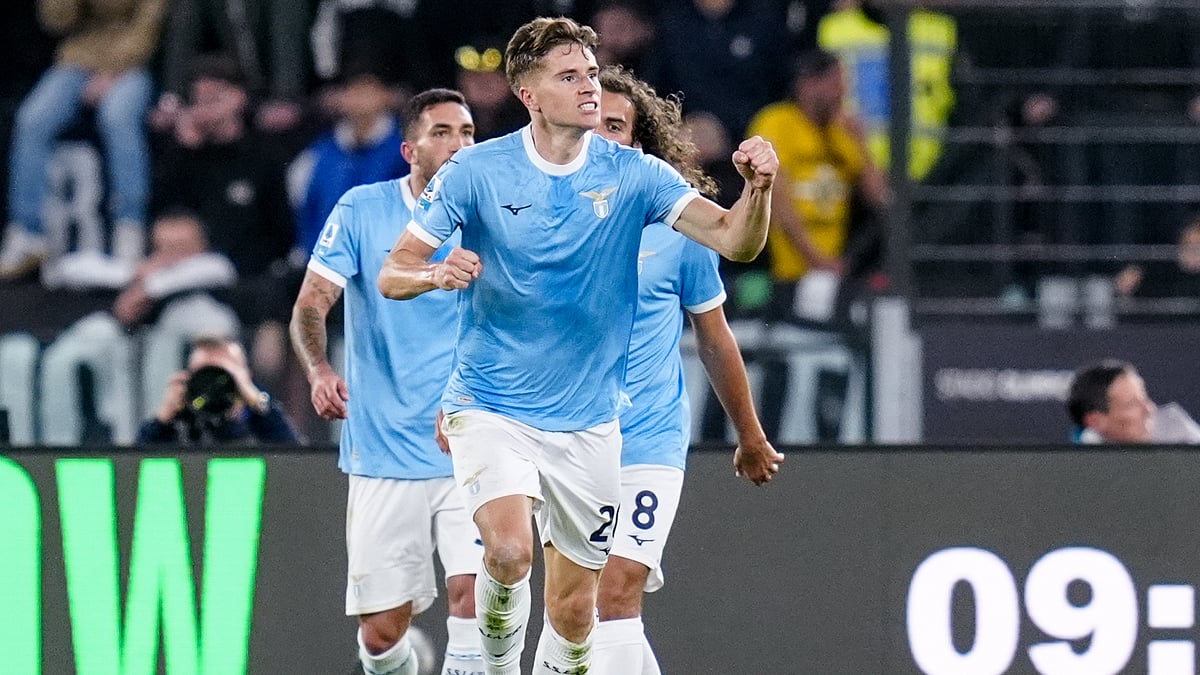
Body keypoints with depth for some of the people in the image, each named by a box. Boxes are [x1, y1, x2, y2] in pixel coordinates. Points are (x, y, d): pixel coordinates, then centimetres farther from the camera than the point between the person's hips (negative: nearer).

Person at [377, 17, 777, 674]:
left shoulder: (631, 174, -4)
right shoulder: (476, 171, -8)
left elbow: (733, 240, -12)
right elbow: (392, 274, -5)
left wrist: (757, 188, -33)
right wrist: (436, 273, -28)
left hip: (587, 422, 3)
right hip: (491, 409, -3)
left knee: (574, 608, 7)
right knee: (510, 549, -28)